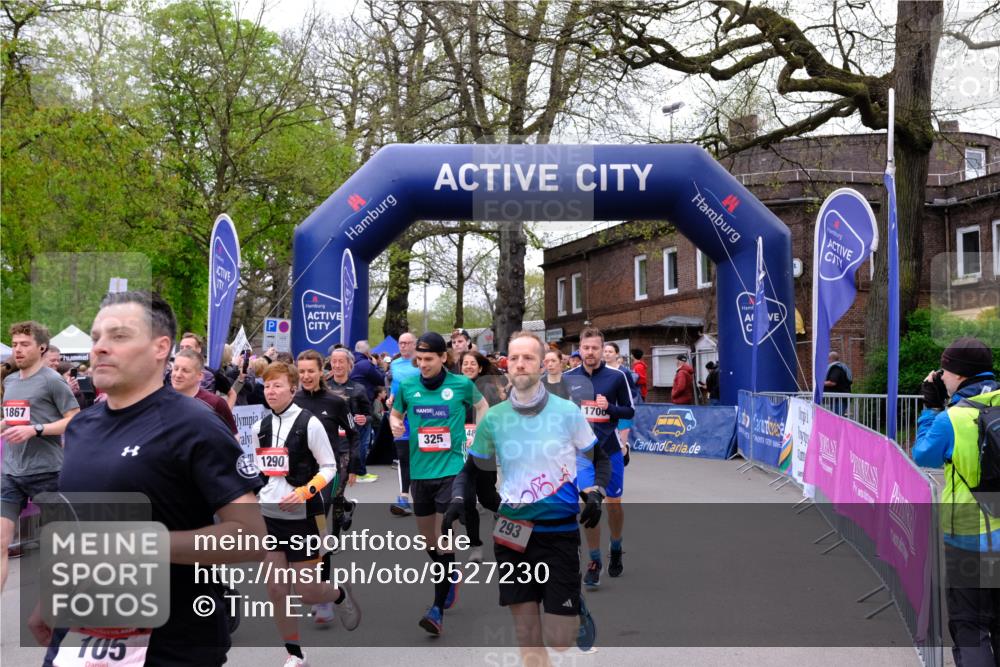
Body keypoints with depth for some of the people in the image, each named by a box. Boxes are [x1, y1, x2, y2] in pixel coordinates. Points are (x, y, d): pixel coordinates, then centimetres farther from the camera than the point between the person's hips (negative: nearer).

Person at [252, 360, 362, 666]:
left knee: (305, 593, -1)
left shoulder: (309, 423, -10)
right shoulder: (259, 427, 7)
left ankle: (340, 594, 33)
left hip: (302, 517, -5)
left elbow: (329, 467, -8)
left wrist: (304, 492, -21)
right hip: (268, 515, 5)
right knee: (276, 590, 5)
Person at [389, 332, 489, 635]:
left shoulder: (461, 384, -3)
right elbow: (395, 413, 17)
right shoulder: (407, 385, 2)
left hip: (451, 468, -3)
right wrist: (395, 424, -6)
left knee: (443, 540, -10)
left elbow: (481, 405, 16)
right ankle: (450, 580, 41)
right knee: (427, 539, 13)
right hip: (419, 471, 4)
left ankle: (438, 608, -4)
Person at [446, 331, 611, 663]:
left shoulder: (568, 411, -5)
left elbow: (600, 461, 7)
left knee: (558, 641, -3)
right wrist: (458, 499, -5)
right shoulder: (493, 419, 1)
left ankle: (576, 610, 30)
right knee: (527, 638, 6)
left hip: (559, 534, -2)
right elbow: (471, 470, 13)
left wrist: (594, 494, -11)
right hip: (512, 536, 2)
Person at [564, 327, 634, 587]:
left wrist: (609, 407, -19)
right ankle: (594, 561, 13)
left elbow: (630, 411, -2)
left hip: (610, 450, -1)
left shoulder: (616, 376, -6)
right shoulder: (567, 378, 0)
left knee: (614, 503, 8)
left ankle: (616, 551, 33)